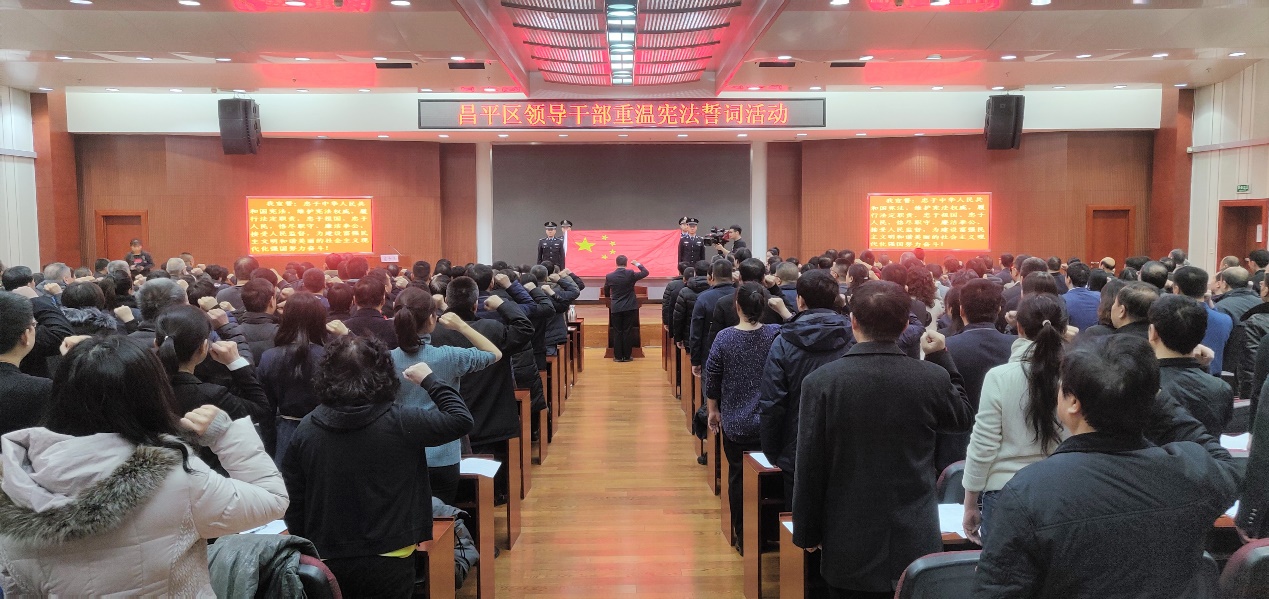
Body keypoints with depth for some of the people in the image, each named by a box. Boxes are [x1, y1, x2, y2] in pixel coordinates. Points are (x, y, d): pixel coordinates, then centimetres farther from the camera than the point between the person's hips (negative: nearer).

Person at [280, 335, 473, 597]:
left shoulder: (306, 428, -5)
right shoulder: (399, 421, -16)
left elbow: (293, 500, 1)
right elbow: (461, 419, -7)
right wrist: (429, 380, 4)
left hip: (325, 563, 3)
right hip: (387, 563, -3)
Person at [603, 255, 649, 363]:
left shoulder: (609, 276, -5)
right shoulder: (630, 274, -9)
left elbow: (606, 293, 10)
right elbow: (645, 272, 3)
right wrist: (638, 264, 16)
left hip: (615, 308, 0)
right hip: (629, 308, 0)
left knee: (617, 332, 6)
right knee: (627, 332, 4)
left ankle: (618, 356, 7)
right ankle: (626, 356, 7)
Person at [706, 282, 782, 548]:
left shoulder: (724, 337, -10)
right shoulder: (777, 334, -10)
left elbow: (711, 379, -3)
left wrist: (713, 411, 10)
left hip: (735, 424, -1)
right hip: (770, 424, 1)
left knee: (737, 477, 14)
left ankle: (742, 536, 22)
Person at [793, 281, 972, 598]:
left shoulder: (821, 381, -15)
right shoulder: (933, 377, -11)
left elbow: (810, 467, -10)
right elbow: (963, 418, 12)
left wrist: (807, 533, 3)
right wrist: (941, 358, 14)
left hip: (850, 547, -1)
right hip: (916, 543, 1)